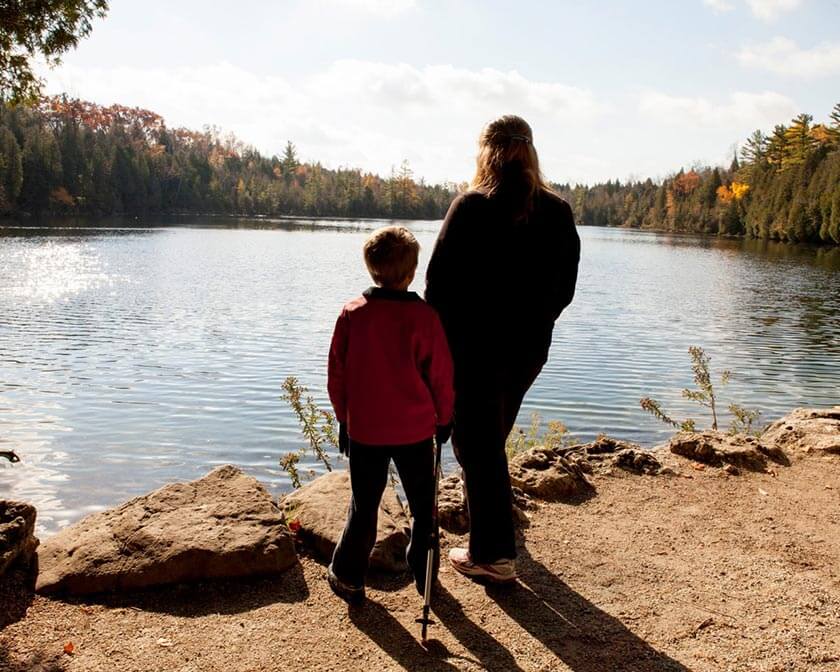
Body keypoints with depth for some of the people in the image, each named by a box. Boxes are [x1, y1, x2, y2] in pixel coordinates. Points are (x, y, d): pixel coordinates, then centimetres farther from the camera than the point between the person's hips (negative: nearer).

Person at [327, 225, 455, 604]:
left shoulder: (352, 314, -6)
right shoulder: (425, 317, -13)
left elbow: (336, 374, 1)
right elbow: (441, 377, -5)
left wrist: (344, 418, 15)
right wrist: (444, 419, 10)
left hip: (363, 429, 2)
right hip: (416, 429, -1)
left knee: (363, 506, 15)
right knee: (422, 504, 17)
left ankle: (348, 578, 23)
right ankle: (424, 575, 28)